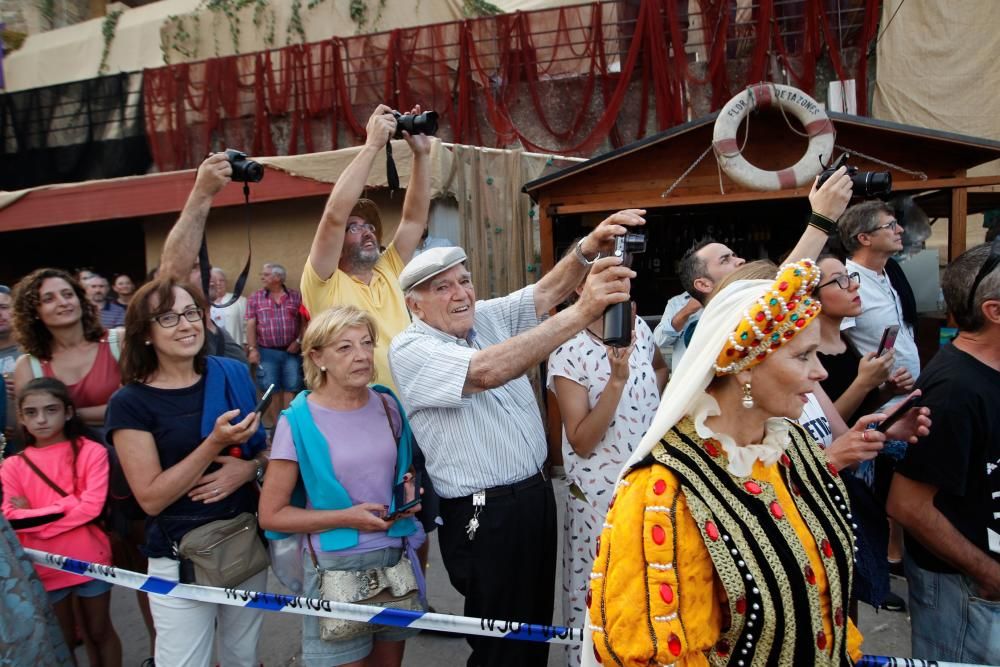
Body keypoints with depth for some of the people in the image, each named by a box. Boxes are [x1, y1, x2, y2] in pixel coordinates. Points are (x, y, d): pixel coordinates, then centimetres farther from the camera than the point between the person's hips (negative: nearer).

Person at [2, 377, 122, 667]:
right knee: (63, 640, 20)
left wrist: (35, 518, -13)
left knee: (99, 632, 16)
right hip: (44, 568, 3)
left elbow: (92, 507, -16)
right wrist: (66, 505, -18)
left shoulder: (90, 452, -9)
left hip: (90, 561, -2)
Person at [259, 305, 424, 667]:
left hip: (395, 556, 4)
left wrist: (410, 491, -4)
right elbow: (271, 514, -10)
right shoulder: (299, 421, -13)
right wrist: (346, 517, -18)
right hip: (337, 566, -4)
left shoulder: (387, 405, 0)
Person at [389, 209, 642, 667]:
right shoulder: (410, 351, -16)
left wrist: (587, 250, -30)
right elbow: (487, 371, -33)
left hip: (536, 494, 7)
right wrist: (582, 311, -39)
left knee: (536, 625, 20)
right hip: (483, 515, -7)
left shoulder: (489, 316, 6)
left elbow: (546, 291, -7)